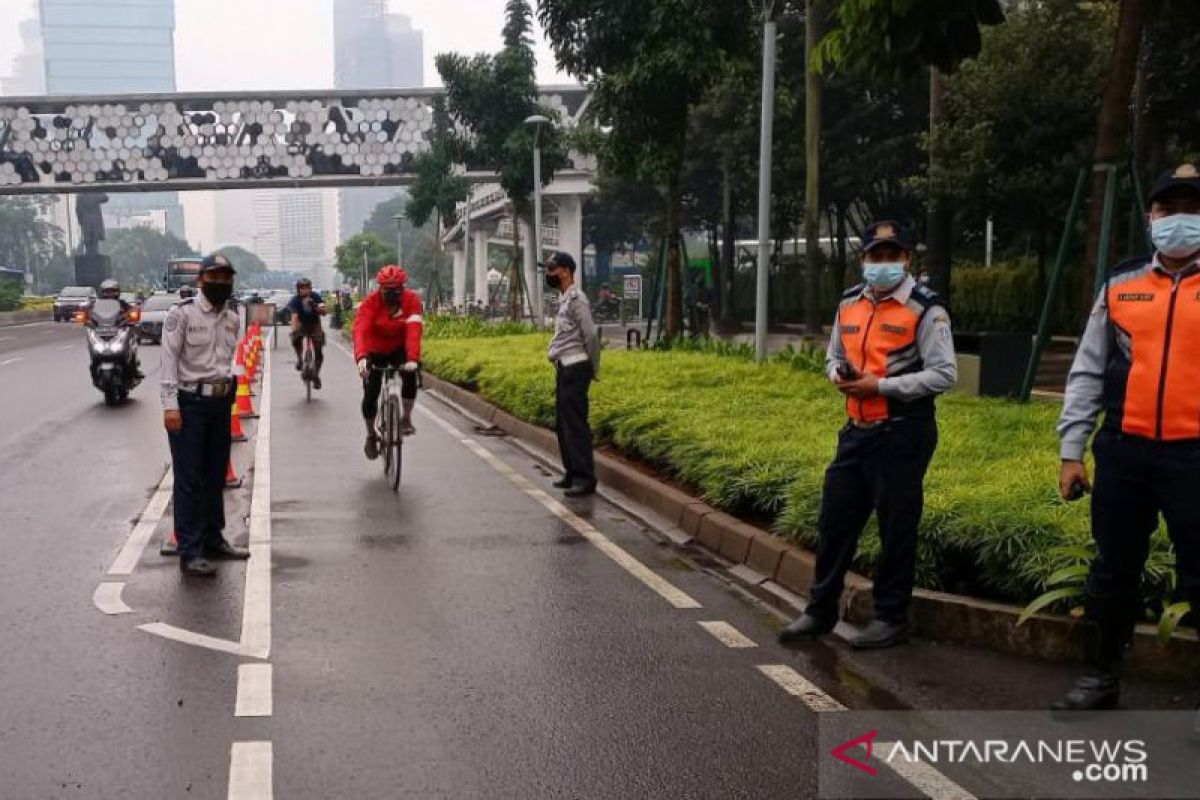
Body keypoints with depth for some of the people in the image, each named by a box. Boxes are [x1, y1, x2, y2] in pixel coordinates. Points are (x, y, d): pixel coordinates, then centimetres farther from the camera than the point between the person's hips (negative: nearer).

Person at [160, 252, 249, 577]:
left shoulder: (232, 319, 11)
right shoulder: (182, 313, -8)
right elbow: (170, 359, -12)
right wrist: (170, 404, -17)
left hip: (221, 402, 7)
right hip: (189, 402, -7)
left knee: (216, 475, 15)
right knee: (189, 479, -4)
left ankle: (213, 539, 27)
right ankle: (190, 552, -1)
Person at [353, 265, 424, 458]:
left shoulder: (411, 300, -24)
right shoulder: (371, 302, -26)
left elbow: (414, 330, -37)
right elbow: (360, 330, -39)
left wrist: (413, 358, -52)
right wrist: (361, 357, -57)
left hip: (399, 348, 0)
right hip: (375, 351, 0)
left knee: (410, 374, -30)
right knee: (370, 394, -6)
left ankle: (406, 419, -12)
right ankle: (371, 436, 18)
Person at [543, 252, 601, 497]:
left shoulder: (575, 299, -13)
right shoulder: (564, 299, 18)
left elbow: (591, 335, -18)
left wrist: (594, 369, -10)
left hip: (575, 369, -10)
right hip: (564, 368, 10)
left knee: (575, 424, -9)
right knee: (562, 424, 14)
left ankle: (585, 478, -6)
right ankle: (572, 473, 22)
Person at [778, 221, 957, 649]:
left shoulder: (925, 309, -9)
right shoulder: (849, 303, 12)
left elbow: (944, 374, -13)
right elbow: (833, 356, 24)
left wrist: (881, 385, -18)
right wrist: (838, 375, -1)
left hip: (903, 434, -6)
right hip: (857, 431, 7)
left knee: (896, 529, 3)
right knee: (835, 520, 11)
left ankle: (891, 618, 17)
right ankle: (821, 611, 24)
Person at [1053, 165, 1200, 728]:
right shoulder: (1119, 286, 9)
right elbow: (1087, 372, 10)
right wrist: (1071, 450, 5)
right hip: (1123, 451, 3)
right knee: (1113, 570, 14)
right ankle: (1100, 678, 29)